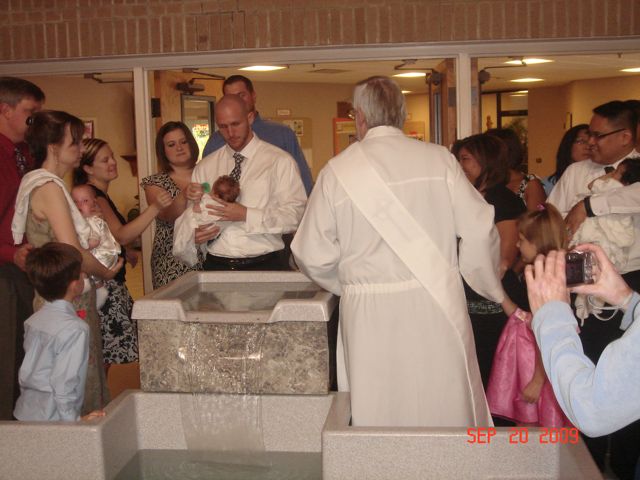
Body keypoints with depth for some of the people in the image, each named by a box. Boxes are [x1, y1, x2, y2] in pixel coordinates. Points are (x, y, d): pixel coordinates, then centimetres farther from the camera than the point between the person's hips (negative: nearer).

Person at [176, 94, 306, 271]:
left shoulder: (280, 161, -2)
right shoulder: (205, 167, 10)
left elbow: (295, 214, -10)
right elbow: (186, 214, 13)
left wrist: (246, 215, -18)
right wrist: (192, 234, -9)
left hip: (266, 265, -3)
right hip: (216, 265, 3)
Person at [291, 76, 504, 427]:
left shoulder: (337, 171, -3)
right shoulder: (438, 159, -2)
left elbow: (314, 257, -1)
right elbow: (479, 230, -2)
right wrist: (490, 289, 13)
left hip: (370, 312, 0)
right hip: (438, 304, 1)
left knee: (380, 418, 11)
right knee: (445, 409, 14)